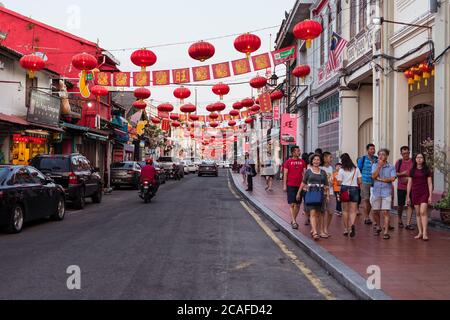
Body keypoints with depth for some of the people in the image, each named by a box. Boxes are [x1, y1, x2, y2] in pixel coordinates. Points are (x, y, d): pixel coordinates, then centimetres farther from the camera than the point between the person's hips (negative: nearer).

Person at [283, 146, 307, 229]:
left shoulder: (302, 162, 6)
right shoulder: (288, 162, -2)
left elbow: (304, 173, 9)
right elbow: (285, 174, 0)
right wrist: (284, 185, -4)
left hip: (300, 186, 4)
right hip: (291, 186, -4)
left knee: (298, 204, 9)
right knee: (292, 204, -7)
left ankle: (294, 220, 22)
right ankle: (294, 222, -7)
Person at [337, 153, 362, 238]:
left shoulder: (341, 170, -3)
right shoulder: (356, 169, 3)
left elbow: (339, 183, -6)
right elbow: (360, 181, 3)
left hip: (345, 189, -1)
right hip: (354, 189, 1)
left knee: (345, 210, 11)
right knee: (353, 211, 0)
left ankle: (346, 229, 16)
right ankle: (352, 225, -27)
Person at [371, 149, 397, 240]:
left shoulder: (391, 167, 2)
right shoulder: (375, 165, 9)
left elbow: (392, 178, -11)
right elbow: (373, 176, -7)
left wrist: (381, 179, -6)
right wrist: (379, 166, -12)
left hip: (386, 192, -3)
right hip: (376, 192, 3)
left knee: (385, 212, -9)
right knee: (375, 212, 9)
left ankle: (386, 232, -5)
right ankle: (378, 227, 32)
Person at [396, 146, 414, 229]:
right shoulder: (399, 162, 5)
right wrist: (402, 173, -13)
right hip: (401, 187, 1)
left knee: (410, 205, -4)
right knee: (401, 205, 8)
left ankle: (408, 224, -2)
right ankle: (400, 221, 27)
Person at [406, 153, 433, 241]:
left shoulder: (427, 170, 3)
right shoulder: (412, 170, 9)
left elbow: (430, 184, 2)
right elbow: (409, 184, 10)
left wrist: (430, 196, -5)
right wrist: (408, 197, 7)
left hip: (424, 193, -3)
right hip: (415, 193, 3)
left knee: (423, 212, -14)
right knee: (418, 213, 5)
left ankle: (425, 233, -17)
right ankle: (420, 232, 10)